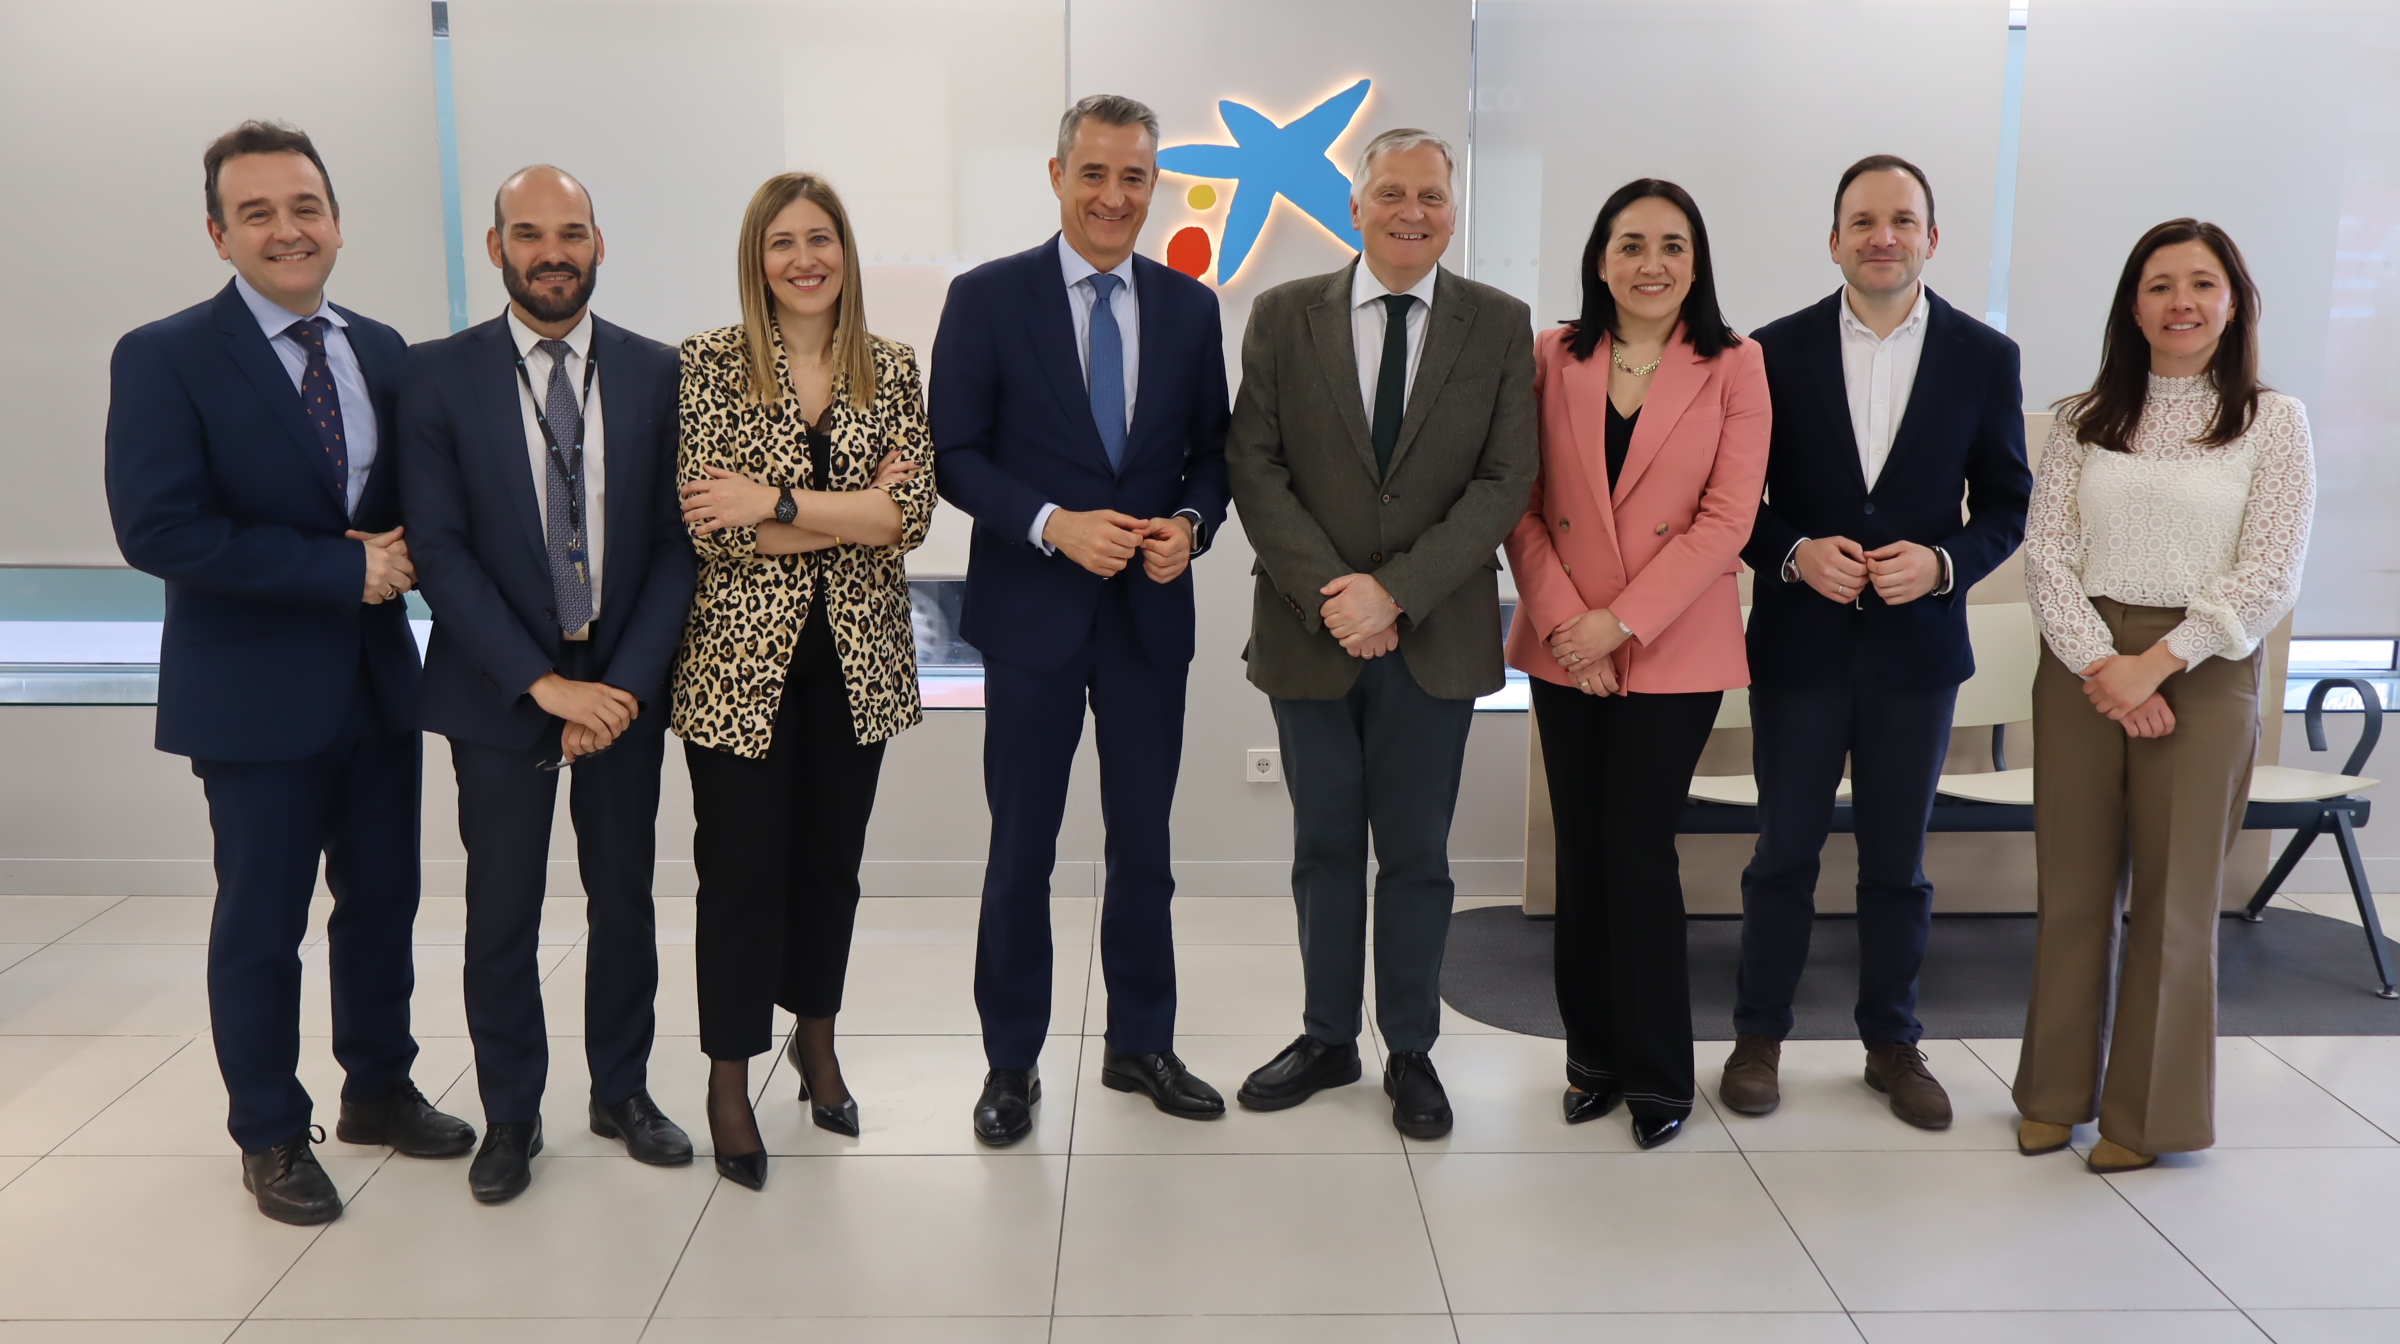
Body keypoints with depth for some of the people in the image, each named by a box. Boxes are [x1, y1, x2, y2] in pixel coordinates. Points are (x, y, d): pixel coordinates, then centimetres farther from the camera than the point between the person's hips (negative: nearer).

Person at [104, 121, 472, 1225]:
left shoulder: (383, 353, 6)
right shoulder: (164, 359, -11)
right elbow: (158, 529, -20)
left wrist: (407, 549, -11)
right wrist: (346, 568, -21)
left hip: (378, 679, 5)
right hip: (254, 692, -5)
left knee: (383, 897, 16)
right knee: (261, 924, 7)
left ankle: (379, 1090, 35)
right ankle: (271, 1136, 25)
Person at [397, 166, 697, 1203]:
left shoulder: (655, 374, 0)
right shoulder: (440, 375, -4)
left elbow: (676, 541, -2)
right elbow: (441, 550, -8)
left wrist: (627, 682, -12)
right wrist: (544, 683, -15)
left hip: (624, 682, 2)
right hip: (499, 684, -1)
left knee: (625, 899, 12)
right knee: (501, 914, 6)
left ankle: (622, 1091, 30)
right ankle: (510, 1113, 25)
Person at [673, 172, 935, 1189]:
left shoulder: (892, 371, 5)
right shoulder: (710, 363, -3)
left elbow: (914, 510, -7)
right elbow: (709, 522, -13)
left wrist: (778, 504, -16)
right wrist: (854, 511, -12)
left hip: (855, 658, 3)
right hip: (742, 658, -3)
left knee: (831, 860, 13)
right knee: (742, 869, 2)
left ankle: (817, 1043, 34)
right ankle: (730, 1078, 17)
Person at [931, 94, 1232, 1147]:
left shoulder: (1189, 307, 6)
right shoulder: (987, 298, -4)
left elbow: (1211, 452, 11)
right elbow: (955, 455, -6)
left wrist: (1190, 524, -10)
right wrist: (1054, 526, -19)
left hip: (1152, 611, 3)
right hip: (1033, 612, -3)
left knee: (1144, 844, 13)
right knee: (1021, 851, 8)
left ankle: (1142, 1046, 29)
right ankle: (1011, 1062, 23)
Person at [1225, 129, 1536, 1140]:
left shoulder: (1500, 327, 1)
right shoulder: (1283, 317, 3)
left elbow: (1504, 481, -6)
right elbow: (1254, 464, -2)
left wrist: (1394, 591, -15)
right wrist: (1326, 593, -13)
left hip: (1436, 637, -1)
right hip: (1311, 634, 1)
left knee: (1415, 855, 8)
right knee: (1324, 847, 12)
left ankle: (1411, 1053, 23)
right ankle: (1328, 1039, 27)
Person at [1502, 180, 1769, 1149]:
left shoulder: (1733, 367, -2)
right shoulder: (1552, 358, 4)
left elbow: (1725, 520, -8)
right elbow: (1522, 505, 2)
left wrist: (1622, 622, -14)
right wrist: (1561, 619, -10)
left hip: (1674, 649, -2)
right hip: (1565, 650, 3)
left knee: (1637, 849, -3)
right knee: (1582, 851, 8)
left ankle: (1656, 1073, 13)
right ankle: (1594, 1054, 23)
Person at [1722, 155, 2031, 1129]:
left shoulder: (1984, 356, 1)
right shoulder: (1778, 349, -2)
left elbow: (2006, 501, 4)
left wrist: (1944, 562, -14)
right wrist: (1794, 552, -16)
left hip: (1918, 646, 1)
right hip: (1799, 644, -1)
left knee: (1898, 859, 12)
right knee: (1784, 850, 8)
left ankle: (1892, 1042, 27)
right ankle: (1759, 1037, 22)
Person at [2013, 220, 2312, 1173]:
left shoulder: (2273, 422, 1)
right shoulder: (2086, 419, 7)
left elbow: (2268, 575, -6)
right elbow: (2045, 552, 0)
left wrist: (2154, 663, -14)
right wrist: (2099, 665, -12)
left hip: (2201, 672, -2)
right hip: (2081, 665, 2)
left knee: (2173, 891, 4)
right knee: (2073, 882, 7)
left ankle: (2148, 1111, 18)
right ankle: (2057, 1090, 22)